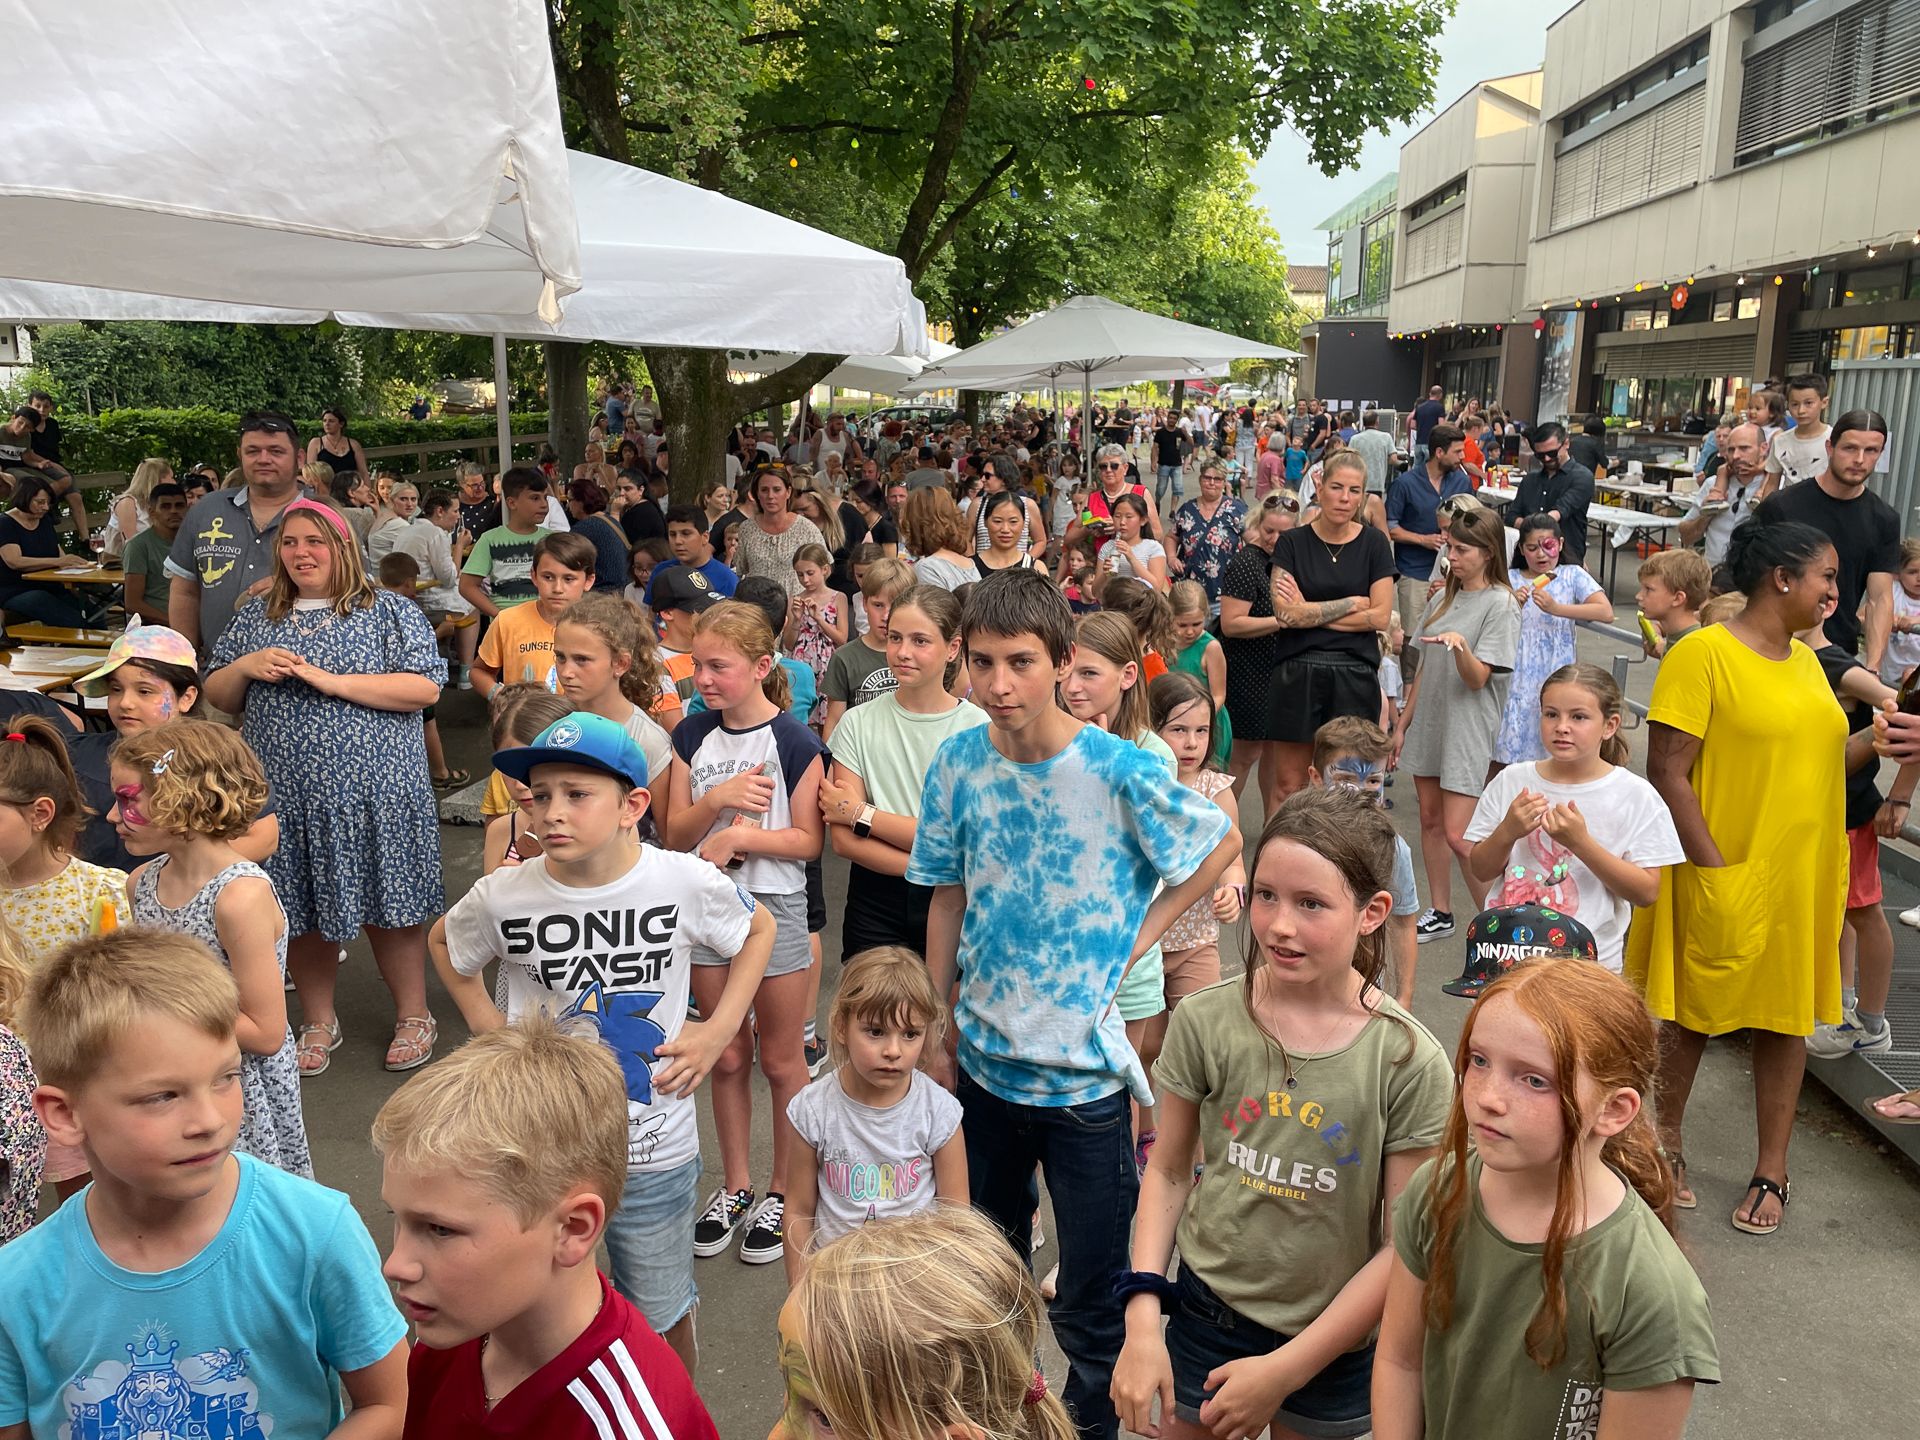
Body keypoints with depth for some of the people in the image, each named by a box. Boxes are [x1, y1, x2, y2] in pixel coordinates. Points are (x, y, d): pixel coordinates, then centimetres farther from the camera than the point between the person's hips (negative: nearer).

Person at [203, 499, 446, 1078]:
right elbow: (218, 697, 17)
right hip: (285, 793, 4)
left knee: (386, 908, 4)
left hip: (371, 791, -4)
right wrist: (247, 667, -5)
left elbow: (425, 688, -12)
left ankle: (414, 1016, 20)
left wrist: (331, 680, -17)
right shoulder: (256, 618, 13)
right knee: (300, 911, 11)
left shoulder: (388, 612, -1)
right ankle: (318, 1023, 27)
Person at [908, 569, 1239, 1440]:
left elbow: (1221, 846, -3)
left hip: (1084, 1069, -3)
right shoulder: (960, 763, -7)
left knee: (1092, 1304, 9)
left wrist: (1141, 935, -9)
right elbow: (947, 900, 3)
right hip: (984, 1061, 4)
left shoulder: (1121, 771, -18)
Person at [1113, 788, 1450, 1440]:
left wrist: (1285, 1369, -12)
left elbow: (1403, 1244, -12)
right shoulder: (1205, 1022, -13)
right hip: (1206, 1313, 1)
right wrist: (1143, 1322, -10)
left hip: (1331, 1343, -1)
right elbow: (1168, 1171, -2)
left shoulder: (1409, 1063, -18)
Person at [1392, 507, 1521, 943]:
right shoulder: (1444, 598, 11)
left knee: (1458, 835, -9)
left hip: (1468, 731, -7)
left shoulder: (1501, 605, -9)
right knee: (1430, 819, 12)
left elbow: (1478, 679, -15)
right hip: (1429, 723, 7)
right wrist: (1403, 724, 15)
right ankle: (1439, 914, 24)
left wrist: (1460, 645, -34)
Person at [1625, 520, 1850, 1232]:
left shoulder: (1805, 660, 10)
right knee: (1693, 1014, 9)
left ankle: (1771, 1173, 25)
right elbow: (1668, 773, -17)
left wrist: (1877, 736, 2)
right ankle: (1667, 1144, 30)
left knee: (1786, 1019, 12)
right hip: (1725, 878, -6)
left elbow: (1810, 758, 18)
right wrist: (1714, 868, -20)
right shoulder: (1702, 654, -13)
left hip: (1805, 879, 7)